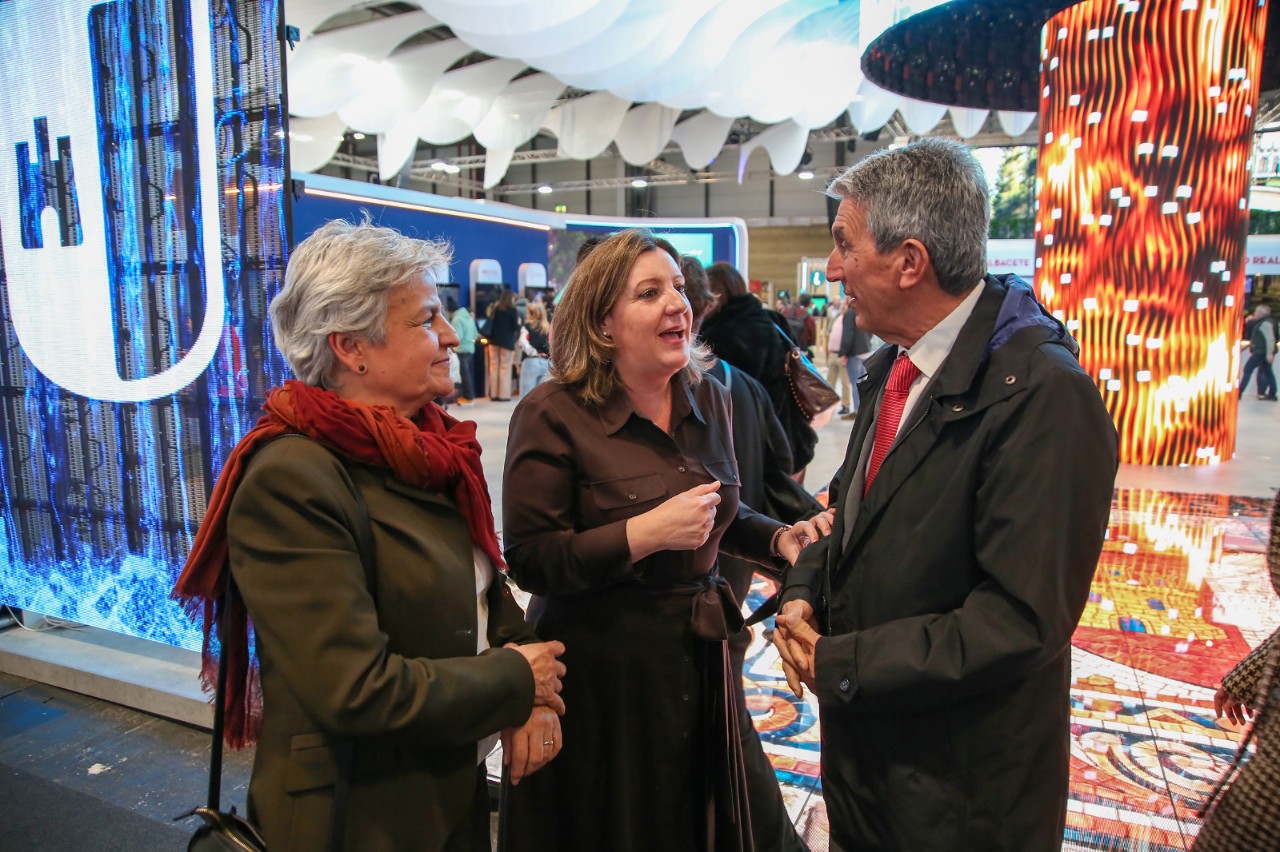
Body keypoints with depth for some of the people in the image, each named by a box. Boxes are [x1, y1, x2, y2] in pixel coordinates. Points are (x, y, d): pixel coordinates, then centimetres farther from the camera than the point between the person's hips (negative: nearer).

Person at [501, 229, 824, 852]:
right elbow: (529, 561, -18)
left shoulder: (708, 400, 4)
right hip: (604, 674, -5)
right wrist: (644, 535, -27)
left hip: (702, 658, 6)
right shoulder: (554, 414, -15)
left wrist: (780, 538, -2)